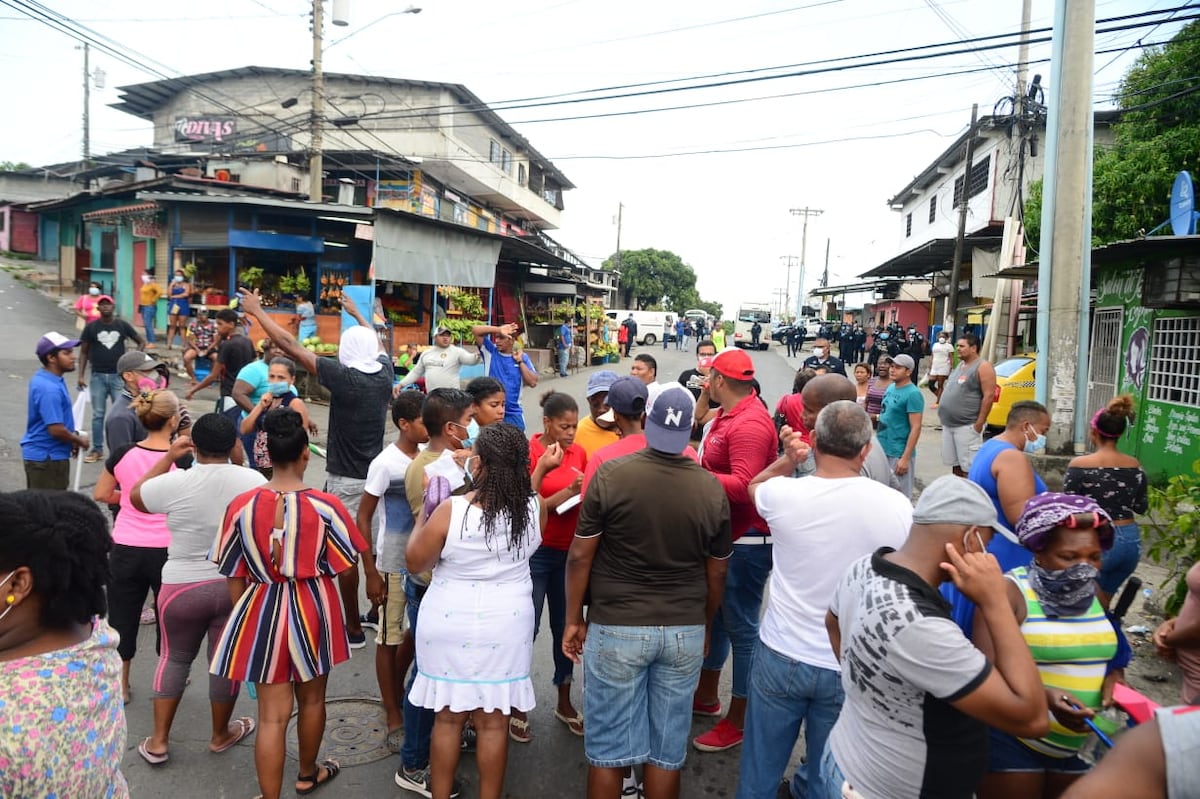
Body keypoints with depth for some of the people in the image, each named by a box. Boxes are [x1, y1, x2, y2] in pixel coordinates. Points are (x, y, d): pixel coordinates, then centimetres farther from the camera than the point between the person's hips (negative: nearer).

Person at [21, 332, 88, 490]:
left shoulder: (43, 378, 8)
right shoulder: (49, 388, -24)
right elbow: (56, 430, -26)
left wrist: (73, 440, 13)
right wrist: (79, 441, -10)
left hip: (40, 454, 10)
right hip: (47, 458, -10)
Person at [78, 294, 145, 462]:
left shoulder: (122, 325, 3)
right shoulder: (91, 327, 2)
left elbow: (141, 342, 11)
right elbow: (83, 352, 5)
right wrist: (81, 376, -2)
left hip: (119, 376, 0)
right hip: (98, 376, 0)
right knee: (98, 414, 6)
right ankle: (97, 449, 15)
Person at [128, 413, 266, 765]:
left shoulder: (176, 482, -15)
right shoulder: (253, 480, -10)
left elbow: (136, 497, 5)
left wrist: (169, 456, 7)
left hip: (183, 587, -1)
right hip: (236, 584, 1)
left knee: (175, 657, 19)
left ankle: (158, 741, 25)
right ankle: (220, 735, 32)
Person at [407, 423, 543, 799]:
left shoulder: (450, 511, -18)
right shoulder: (535, 509, -10)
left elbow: (415, 563, -5)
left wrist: (422, 518, 7)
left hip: (449, 625, -1)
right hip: (506, 626, 2)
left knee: (448, 718, 15)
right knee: (494, 722, 13)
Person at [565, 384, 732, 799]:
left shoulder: (611, 474, -12)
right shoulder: (712, 488, -5)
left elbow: (580, 556, -7)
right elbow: (716, 574, 5)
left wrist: (574, 618, 6)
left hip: (616, 628, -2)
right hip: (685, 631, 2)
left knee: (609, 744, 12)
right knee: (668, 746, 15)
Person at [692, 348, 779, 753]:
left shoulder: (749, 424, -22)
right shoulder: (730, 415, 9)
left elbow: (743, 486, -30)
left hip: (747, 540, -10)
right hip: (725, 534, 10)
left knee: (741, 628, 3)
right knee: (715, 616, 22)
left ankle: (739, 720, 19)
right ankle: (706, 695, 40)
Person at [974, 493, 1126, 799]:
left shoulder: (1094, 594, 4)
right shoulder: (1010, 591, -16)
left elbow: (1112, 658, 15)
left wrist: (1114, 678, -7)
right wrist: (1044, 696, -39)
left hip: (1080, 744, 6)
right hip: (1012, 740, -6)